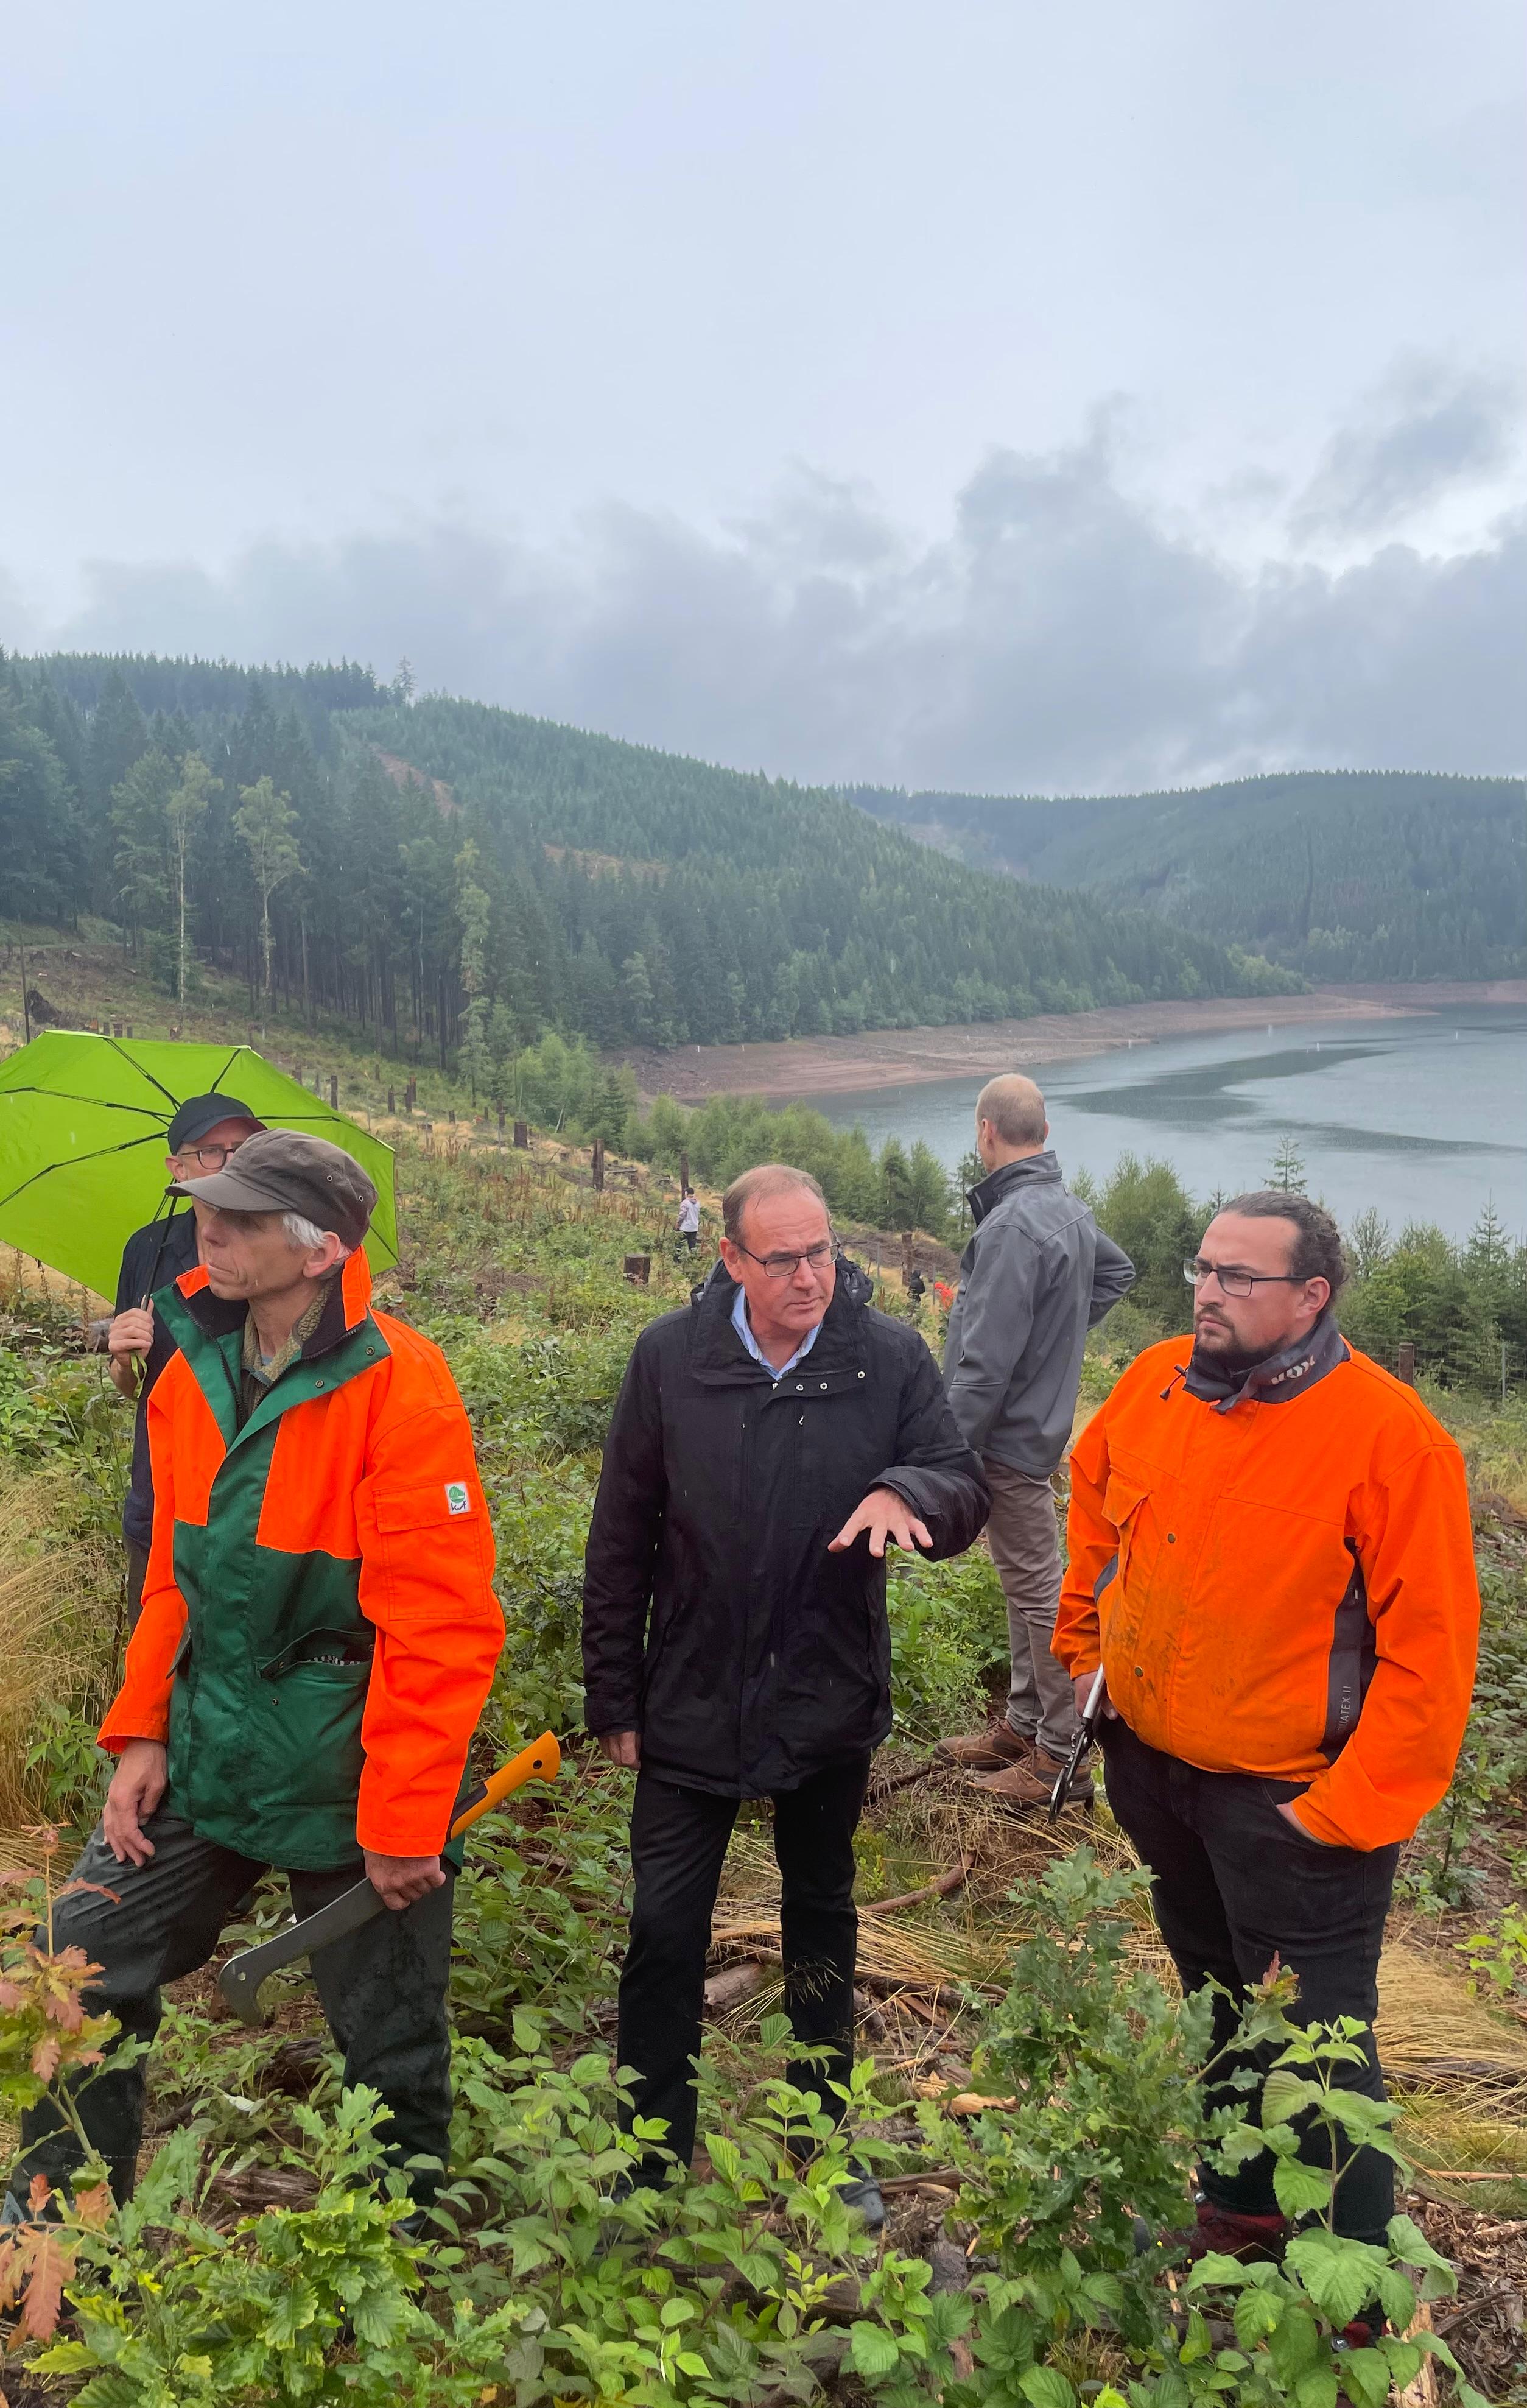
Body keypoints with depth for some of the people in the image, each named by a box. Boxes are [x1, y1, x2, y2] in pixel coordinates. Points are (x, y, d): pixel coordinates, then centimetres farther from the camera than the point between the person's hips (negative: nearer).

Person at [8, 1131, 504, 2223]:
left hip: (349, 1792, -6)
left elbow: (442, 1629, -21)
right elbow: (176, 1576, 11)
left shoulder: (400, 1391, -22)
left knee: (392, 2053, 13)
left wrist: (403, 1825, -18)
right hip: (202, 1764, 6)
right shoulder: (195, 1372, 1)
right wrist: (142, 1730, 4)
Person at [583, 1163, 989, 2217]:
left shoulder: (891, 1357, -11)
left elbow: (968, 1489, -7)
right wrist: (614, 1697, -1)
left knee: (824, 1925, 20)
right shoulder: (671, 1356, -10)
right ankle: (650, 2159, 30)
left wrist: (907, 1492, -32)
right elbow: (622, 1540, -3)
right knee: (665, 1932, 8)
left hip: (830, 1701, 1)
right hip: (691, 1704, 0)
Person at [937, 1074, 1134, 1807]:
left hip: (1009, 1437, -10)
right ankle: (1021, 1725, 33)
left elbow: (985, 1363, -25)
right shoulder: (1072, 1210, 6)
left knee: (1036, 1588, 0)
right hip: (1042, 1423, 10)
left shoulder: (1011, 1227, -24)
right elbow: (1117, 1270, 28)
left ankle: (1061, 1754, 11)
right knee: (1026, 1583, 19)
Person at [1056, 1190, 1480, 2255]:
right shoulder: (1156, 1382, -5)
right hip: (1151, 1762, 6)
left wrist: (1357, 1806, -19)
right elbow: (1094, 1506, 14)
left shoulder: (1392, 1436, -21)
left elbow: (1430, 1644, -18)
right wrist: (1085, 1645, 10)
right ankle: (1240, 2208, 49)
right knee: (1214, 1998, 25)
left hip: (1289, 1798, -6)